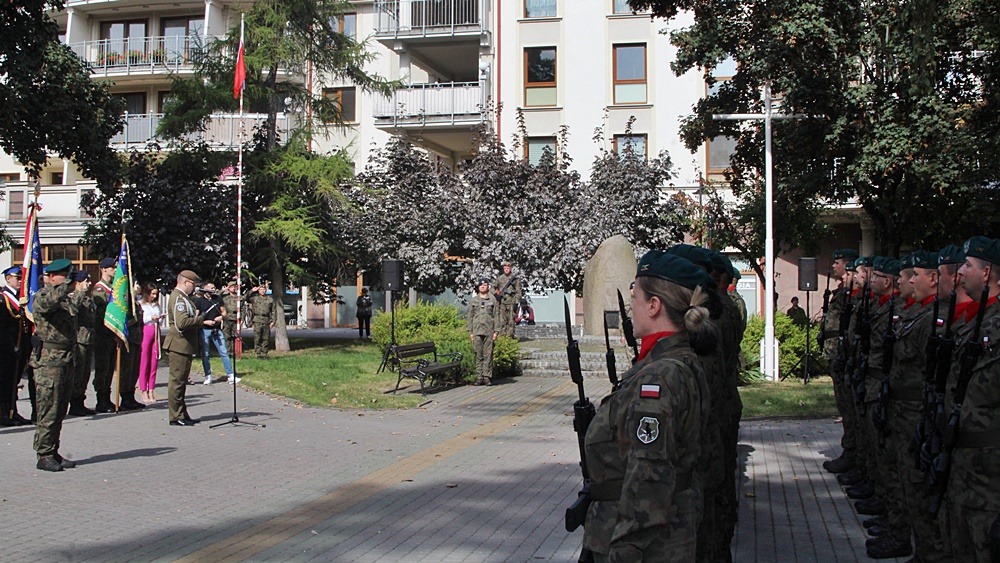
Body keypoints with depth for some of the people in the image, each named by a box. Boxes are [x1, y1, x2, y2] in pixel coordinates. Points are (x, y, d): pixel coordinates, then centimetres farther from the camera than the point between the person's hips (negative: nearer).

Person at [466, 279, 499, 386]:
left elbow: (496, 316, 6)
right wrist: (470, 332, 4)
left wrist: (496, 331, -1)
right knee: (478, 355, 2)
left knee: (488, 355, -1)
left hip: (489, 331, -1)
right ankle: (479, 377, 6)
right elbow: (469, 316, 10)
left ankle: (487, 377, 3)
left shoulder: (493, 300, 8)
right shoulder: (473, 300, 10)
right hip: (477, 331, 1)